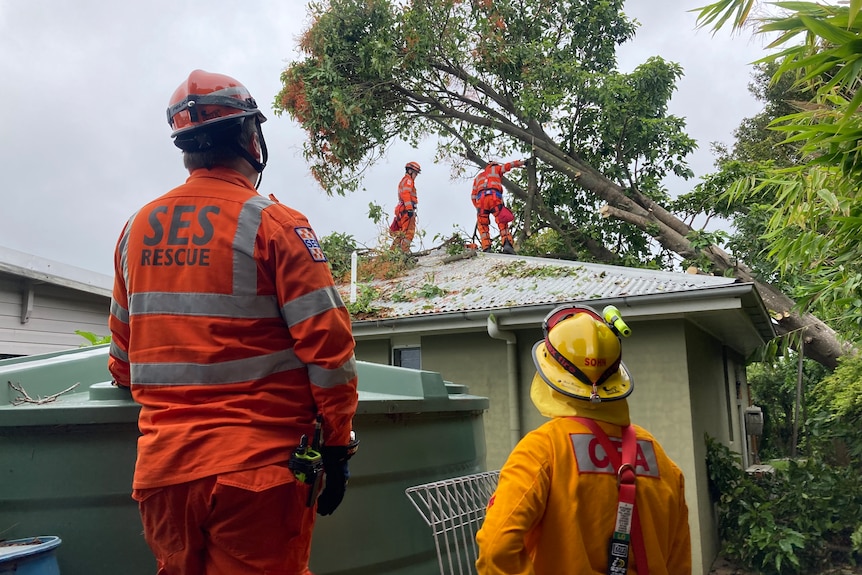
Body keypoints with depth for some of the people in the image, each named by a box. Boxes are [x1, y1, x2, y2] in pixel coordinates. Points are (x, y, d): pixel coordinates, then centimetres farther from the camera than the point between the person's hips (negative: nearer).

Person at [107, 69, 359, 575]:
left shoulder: (137, 228, 8)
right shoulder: (272, 221, -9)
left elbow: (122, 355, 16)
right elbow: (328, 343, -13)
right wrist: (337, 446, -4)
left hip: (161, 467, 6)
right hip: (257, 465, -5)